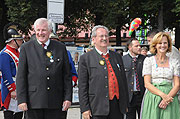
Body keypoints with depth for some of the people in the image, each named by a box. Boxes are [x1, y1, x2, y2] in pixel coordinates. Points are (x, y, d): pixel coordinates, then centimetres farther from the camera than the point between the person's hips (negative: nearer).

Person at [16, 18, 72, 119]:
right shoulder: (26, 48, 5)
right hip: (34, 101, -1)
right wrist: (22, 99, -5)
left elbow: (67, 75, 9)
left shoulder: (61, 48, 9)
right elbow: (21, 76, 2)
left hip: (55, 102, 1)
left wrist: (68, 98, 2)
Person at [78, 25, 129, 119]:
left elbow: (123, 81, 18)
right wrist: (85, 108, -9)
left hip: (117, 107, 4)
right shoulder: (85, 58, 1)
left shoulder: (117, 57, 15)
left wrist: (125, 104, 14)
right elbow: (82, 86, -3)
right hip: (97, 108, -4)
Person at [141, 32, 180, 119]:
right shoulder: (148, 60, 6)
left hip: (170, 97, 1)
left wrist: (167, 98, -12)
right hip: (152, 98, -1)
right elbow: (147, 84, -2)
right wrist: (162, 95, -15)